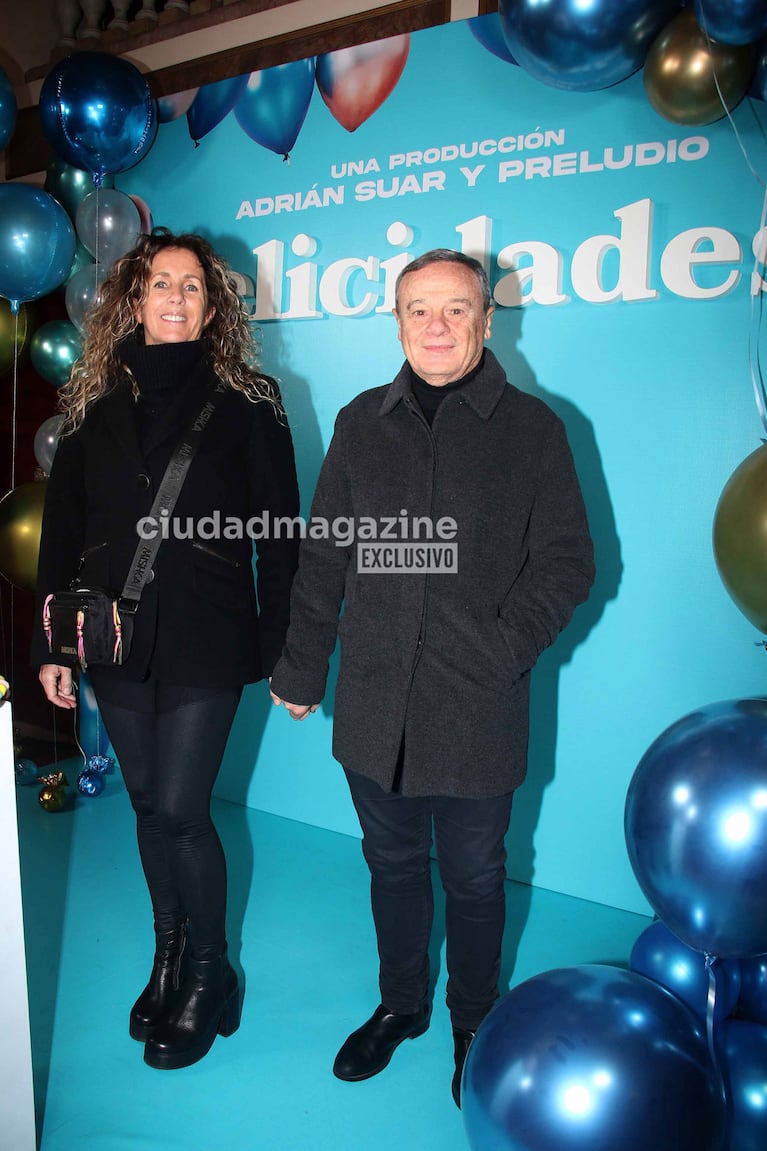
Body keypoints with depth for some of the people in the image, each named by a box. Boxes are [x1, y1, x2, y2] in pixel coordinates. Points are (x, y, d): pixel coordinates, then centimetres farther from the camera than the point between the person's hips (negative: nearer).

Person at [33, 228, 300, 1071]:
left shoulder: (245, 403, -2)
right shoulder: (95, 404, 7)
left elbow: (279, 532, -3)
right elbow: (61, 528, 9)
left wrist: (283, 647, -7)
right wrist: (51, 644, 7)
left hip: (207, 643, -3)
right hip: (118, 643, 4)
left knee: (180, 810, -3)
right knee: (149, 807, 13)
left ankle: (208, 974, 20)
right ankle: (169, 954, 34)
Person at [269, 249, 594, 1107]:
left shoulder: (532, 428, -1)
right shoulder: (361, 424, 7)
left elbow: (567, 562, -1)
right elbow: (322, 557, 10)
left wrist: (504, 650, -12)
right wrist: (302, 668, 10)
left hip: (476, 712, -2)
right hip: (374, 706, 3)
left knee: (473, 877, 14)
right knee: (392, 864, 19)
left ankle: (474, 1024, 39)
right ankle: (400, 1005, 43)